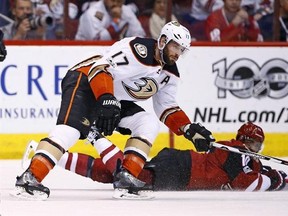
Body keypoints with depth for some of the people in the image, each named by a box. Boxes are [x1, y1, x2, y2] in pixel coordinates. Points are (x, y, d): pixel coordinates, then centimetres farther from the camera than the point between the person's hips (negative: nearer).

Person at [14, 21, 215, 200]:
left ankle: (126, 176, -11)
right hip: (85, 82, -9)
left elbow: (167, 108, 13)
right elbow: (101, 68, -29)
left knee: (149, 123, -5)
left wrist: (190, 130, -1)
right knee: (72, 128, -30)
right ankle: (30, 178, -39)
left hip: (118, 100, 9)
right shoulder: (139, 49, -22)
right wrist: (107, 101, -42)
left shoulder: (169, 73, 7)